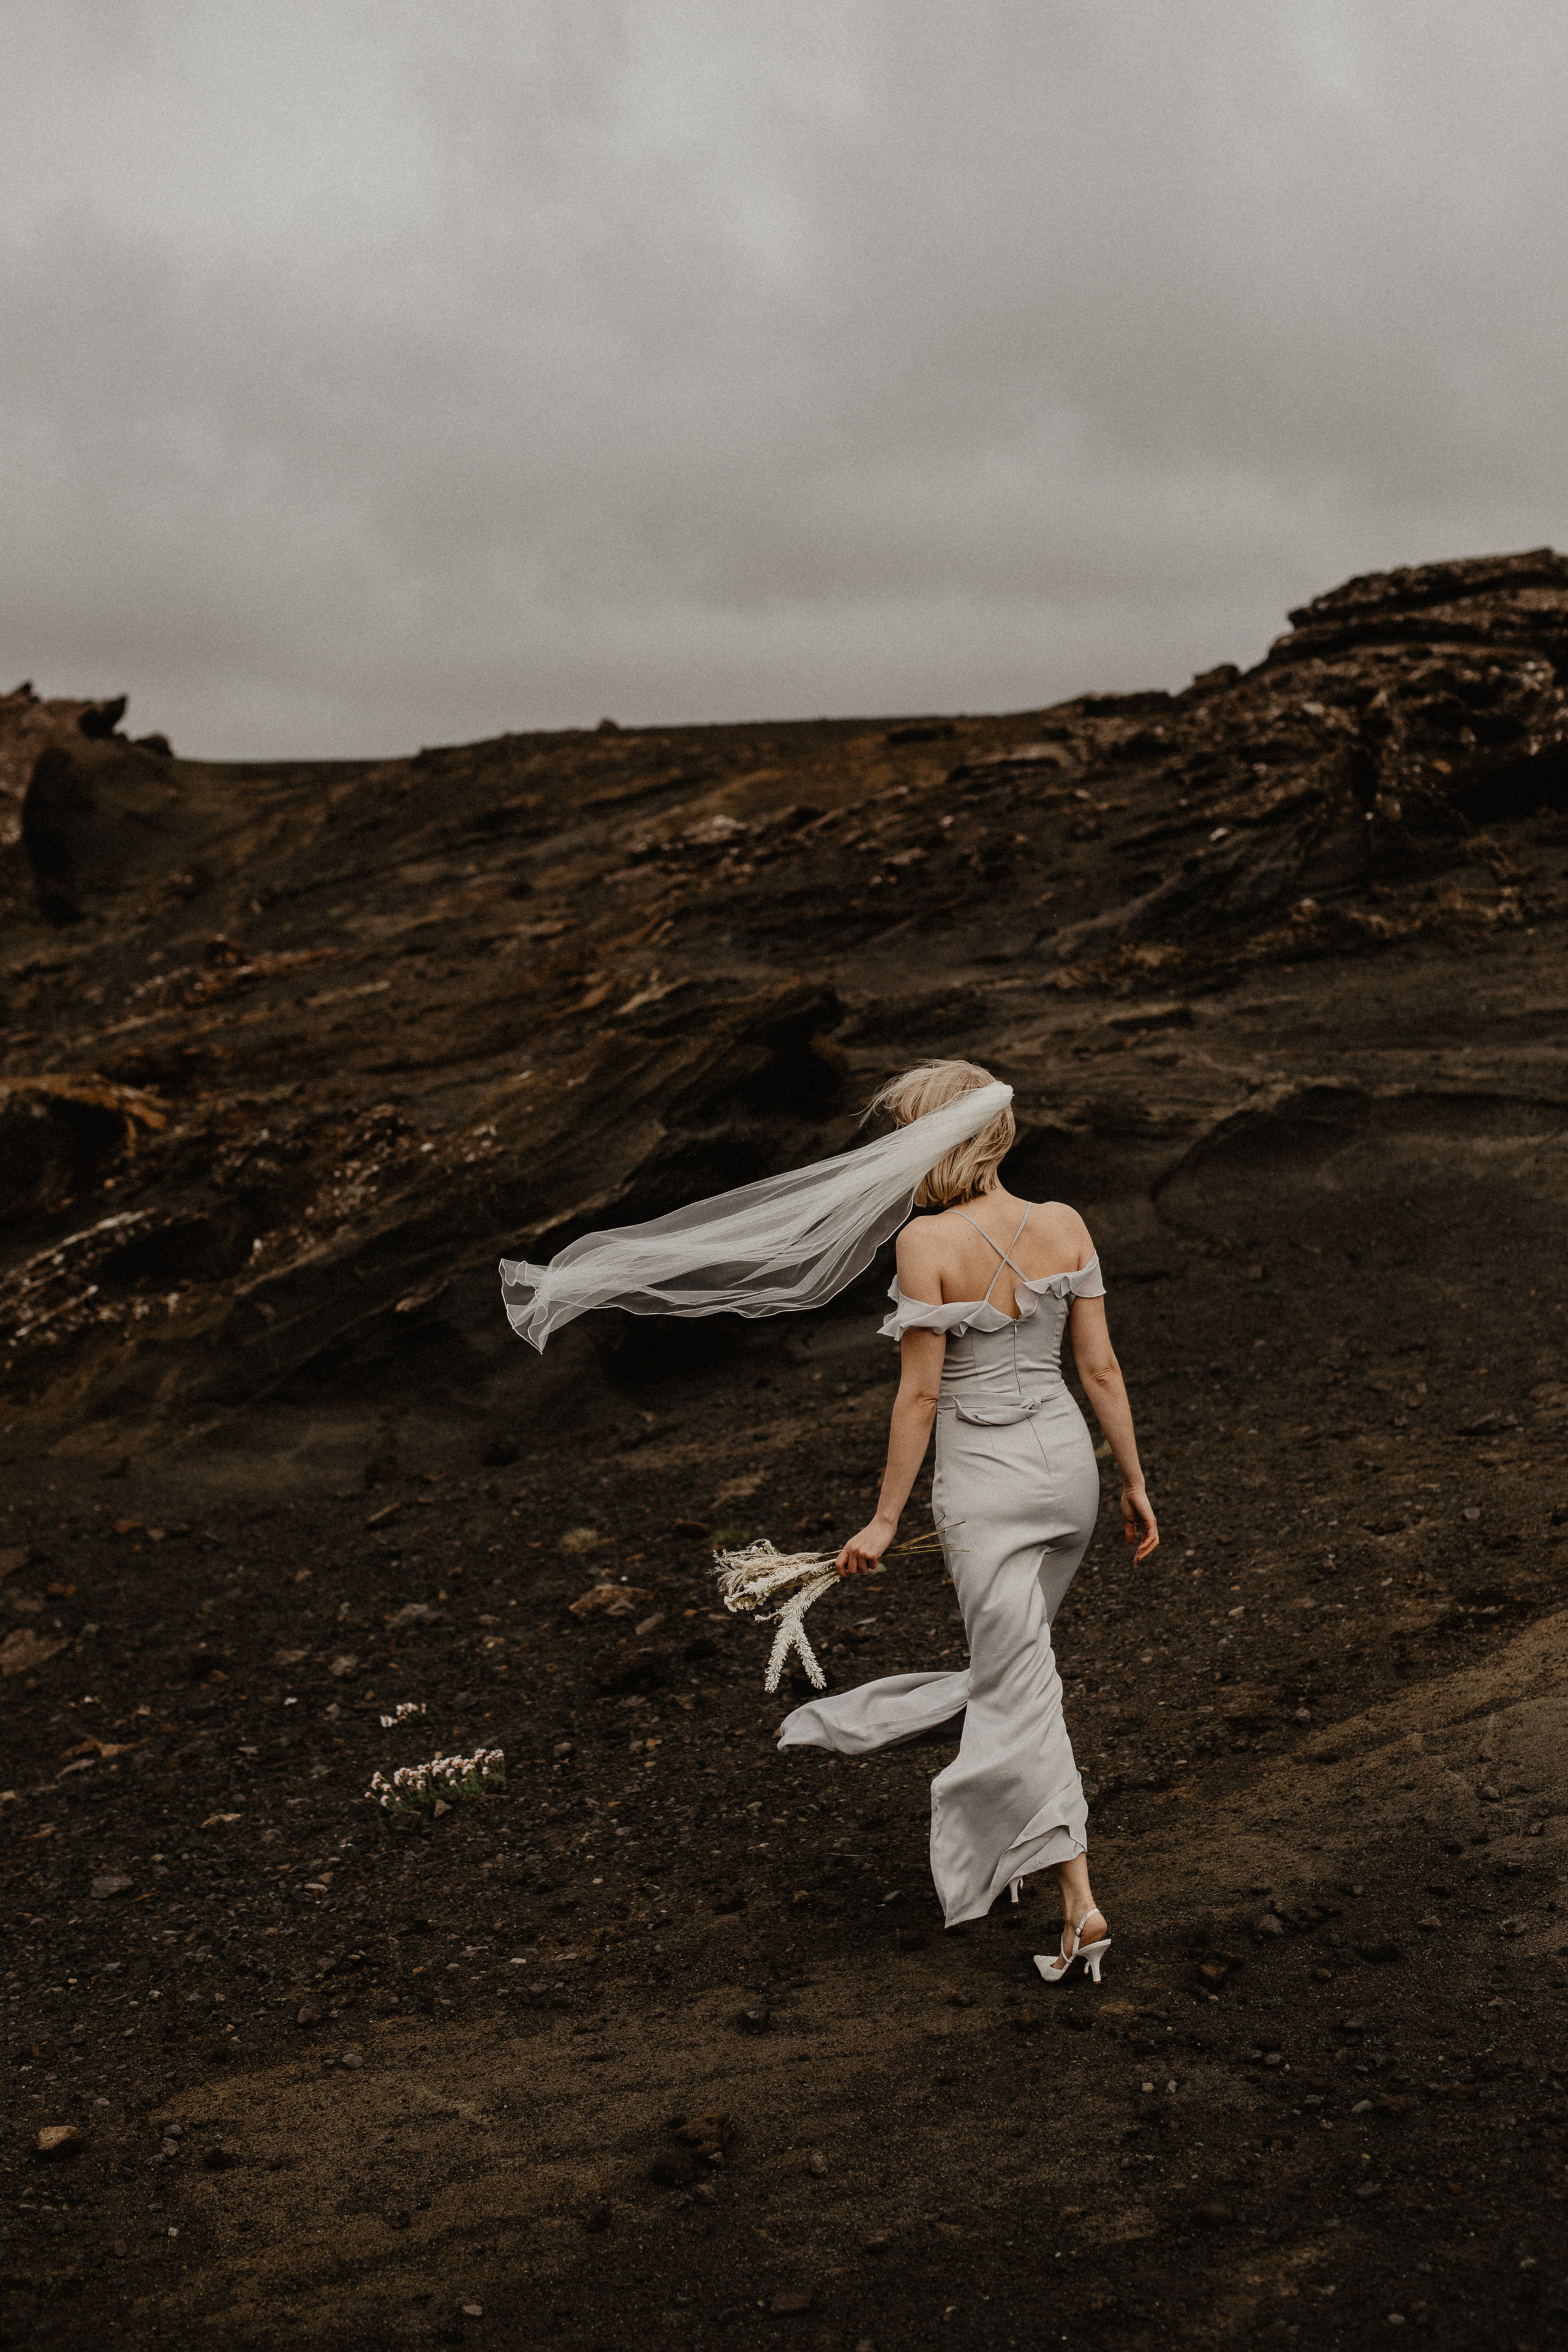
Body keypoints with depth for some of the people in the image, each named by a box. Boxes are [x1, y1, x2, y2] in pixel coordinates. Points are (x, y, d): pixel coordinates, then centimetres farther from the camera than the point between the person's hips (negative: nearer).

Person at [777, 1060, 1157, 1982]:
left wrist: (885, 1519, -6)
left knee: (1022, 1693, 3)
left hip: (985, 1481, -6)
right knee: (1016, 1656, 27)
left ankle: (1082, 1907, 3)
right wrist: (1136, 1483, 9)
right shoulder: (1065, 1225, -3)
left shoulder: (928, 1242, -16)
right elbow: (1102, 1367, 0)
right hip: (1068, 1464, 6)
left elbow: (920, 1395, -14)